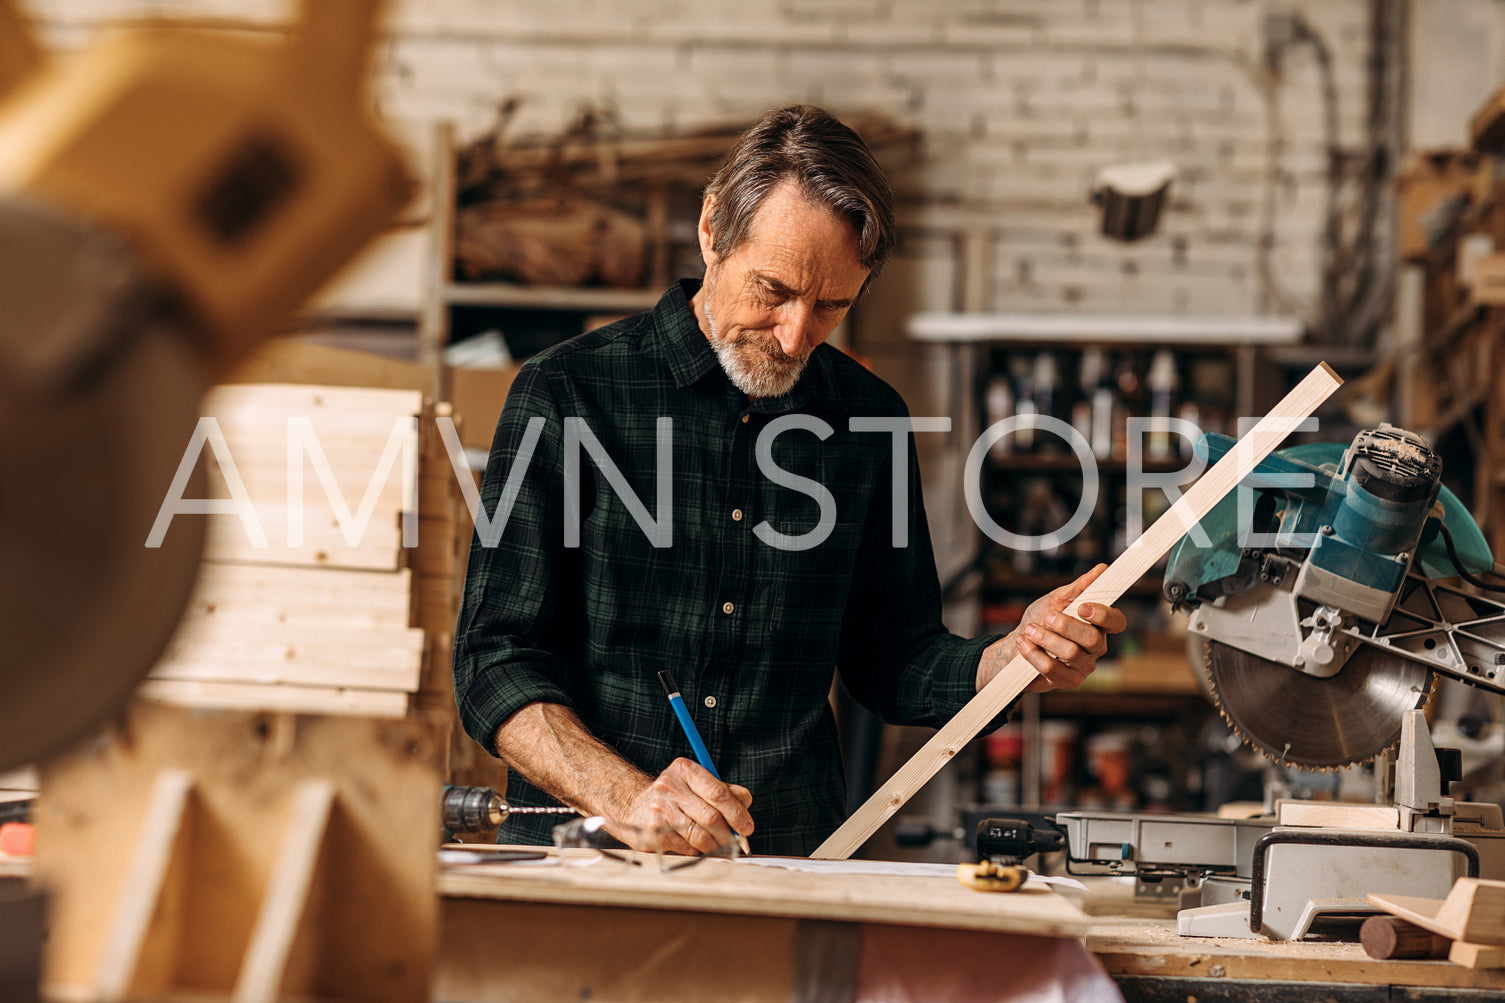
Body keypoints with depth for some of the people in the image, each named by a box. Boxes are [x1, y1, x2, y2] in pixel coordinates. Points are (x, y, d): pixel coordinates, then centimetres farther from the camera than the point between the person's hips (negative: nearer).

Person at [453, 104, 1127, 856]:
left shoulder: (868, 419, 10)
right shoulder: (567, 393, -2)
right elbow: (495, 663, -6)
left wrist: (1015, 658, -1)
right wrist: (624, 798, -22)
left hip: (791, 870, 2)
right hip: (578, 862, -2)